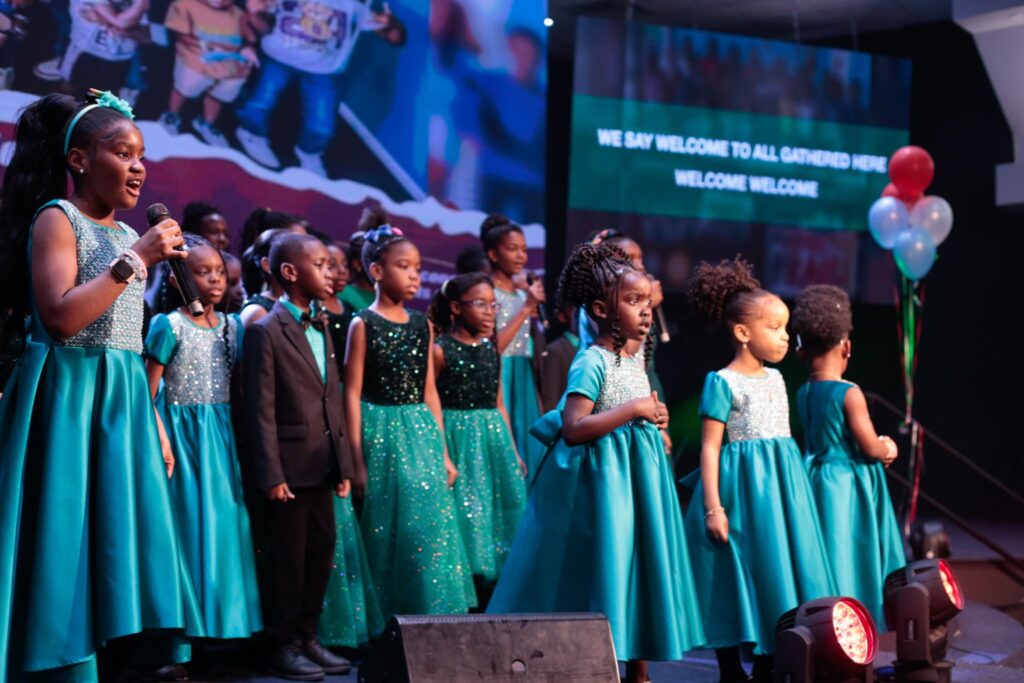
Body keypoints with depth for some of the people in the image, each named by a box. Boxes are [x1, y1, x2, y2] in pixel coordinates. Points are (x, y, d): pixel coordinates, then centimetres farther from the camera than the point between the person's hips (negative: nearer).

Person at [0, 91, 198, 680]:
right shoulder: (57, 218, -6)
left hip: (124, 403, 8)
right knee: (71, 544, -7)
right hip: (69, 400, -8)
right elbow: (61, 317, -19)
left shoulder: (128, 236, 16)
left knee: (119, 536, 6)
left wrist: (154, 419, 15)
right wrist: (135, 261, -17)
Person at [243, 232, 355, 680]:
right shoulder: (266, 331, -10)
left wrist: (343, 464, 11)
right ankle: (283, 646, 11)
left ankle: (307, 638, 22)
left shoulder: (322, 328, 14)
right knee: (288, 557, 1)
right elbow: (262, 409, -14)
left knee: (320, 552, 12)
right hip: (290, 466, -7)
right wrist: (271, 474, -17)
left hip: (322, 466, 7)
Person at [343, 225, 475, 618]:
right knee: (388, 535, -1)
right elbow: (353, 394, -6)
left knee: (432, 528, 2)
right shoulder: (364, 324, -4)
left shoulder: (421, 325, 11)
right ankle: (386, 624, 8)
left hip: (422, 434, 5)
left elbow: (429, 392, 13)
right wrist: (358, 462, -10)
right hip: (382, 436, -5)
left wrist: (443, 452, 11)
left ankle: (430, 616, 11)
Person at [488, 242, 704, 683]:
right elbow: (574, 428, -26)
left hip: (639, 474, 9)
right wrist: (634, 409, -23)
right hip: (601, 478, -9)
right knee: (602, 574, -4)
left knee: (642, 567, 12)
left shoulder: (636, 359, 10)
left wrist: (653, 419, 6)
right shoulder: (592, 362, -16)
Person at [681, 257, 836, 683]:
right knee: (736, 581, 0)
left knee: (778, 573, 9)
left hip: (780, 487, 7)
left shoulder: (775, 379, 11)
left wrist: (792, 491, 18)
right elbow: (710, 447, -13)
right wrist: (713, 506, -18)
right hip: (741, 488, -7)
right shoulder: (722, 383, -10)